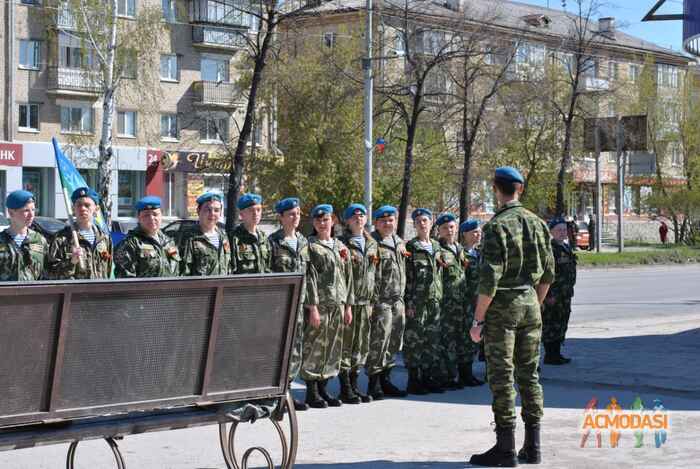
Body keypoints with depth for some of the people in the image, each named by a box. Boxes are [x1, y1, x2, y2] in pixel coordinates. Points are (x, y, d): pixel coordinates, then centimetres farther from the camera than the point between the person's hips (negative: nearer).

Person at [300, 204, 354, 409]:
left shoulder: (340, 246, 15)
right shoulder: (310, 246, -3)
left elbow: (348, 277, 16)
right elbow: (309, 278, -10)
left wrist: (348, 306, 11)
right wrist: (313, 307, -16)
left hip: (338, 304, 6)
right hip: (319, 304, -6)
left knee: (333, 346, 8)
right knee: (315, 346, -3)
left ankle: (323, 388, 17)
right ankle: (312, 393, 3)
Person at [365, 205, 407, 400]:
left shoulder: (400, 243, 16)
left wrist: (403, 299, 18)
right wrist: (371, 301, -18)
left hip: (397, 301, 8)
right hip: (380, 301, -8)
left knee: (394, 343, 11)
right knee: (378, 342, -7)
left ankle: (385, 379, 22)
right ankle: (374, 383, 1)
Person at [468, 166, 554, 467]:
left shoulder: (496, 227, -14)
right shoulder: (537, 223, 7)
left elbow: (490, 279, -18)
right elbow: (548, 273, 11)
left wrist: (478, 319, -13)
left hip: (503, 306, -6)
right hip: (530, 305, 6)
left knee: (501, 377, -2)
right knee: (529, 374, 11)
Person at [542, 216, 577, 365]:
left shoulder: (566, 247, 15)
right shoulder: (550, 249, -15)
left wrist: (569, 291, 22)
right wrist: (550, 295, -23)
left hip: (565, 295, 10)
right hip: (553, 295, -10)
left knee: (561, 324, 13)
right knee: (551, 325, -5)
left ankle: (556, 354, 20)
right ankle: (549, 356, 0)